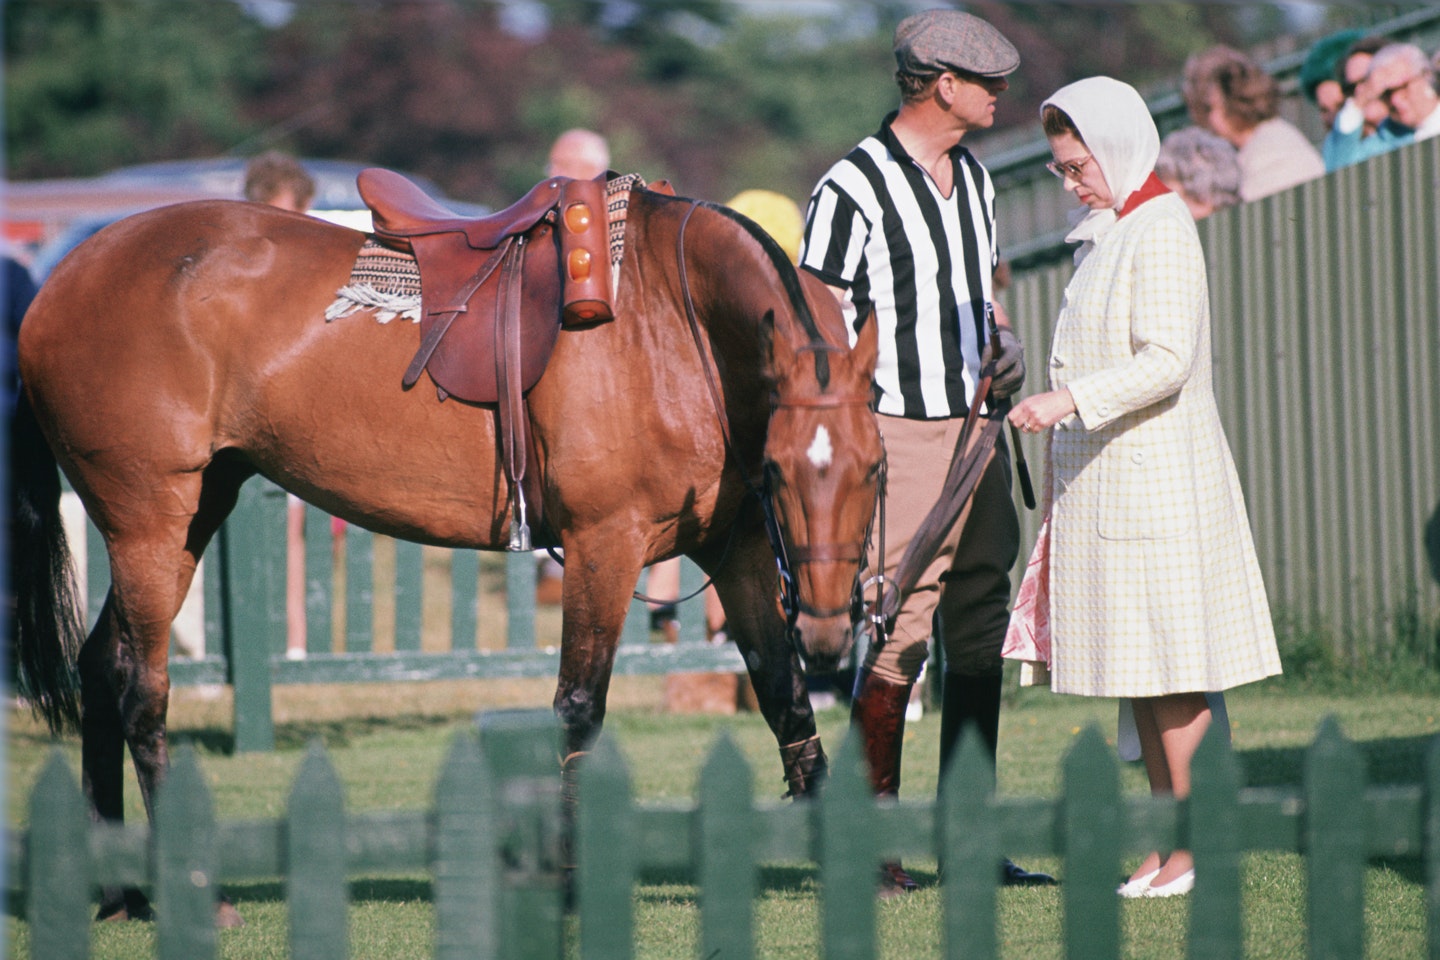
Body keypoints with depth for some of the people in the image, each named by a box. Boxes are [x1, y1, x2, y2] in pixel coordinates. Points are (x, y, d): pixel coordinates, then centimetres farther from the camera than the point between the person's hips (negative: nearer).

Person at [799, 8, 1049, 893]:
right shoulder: (852, 189, -11)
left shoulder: (974, 178, 14)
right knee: (896, 643, -9)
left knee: (980, 638, 9)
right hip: (899, 433, -8)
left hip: (977, 429, 8)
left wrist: (1004, 344, 5)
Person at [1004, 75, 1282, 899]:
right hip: (1109, 482, 10)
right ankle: (1165, 843, 14)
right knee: (1135, 668, 10)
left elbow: (1167, 361, -22)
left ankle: (1193, 851, -5)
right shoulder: (1108, 234, 16)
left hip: (1156, 479, -10)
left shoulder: (1161, 232, -13)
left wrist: (1069, 399, -28)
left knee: (1169, 668, -7)